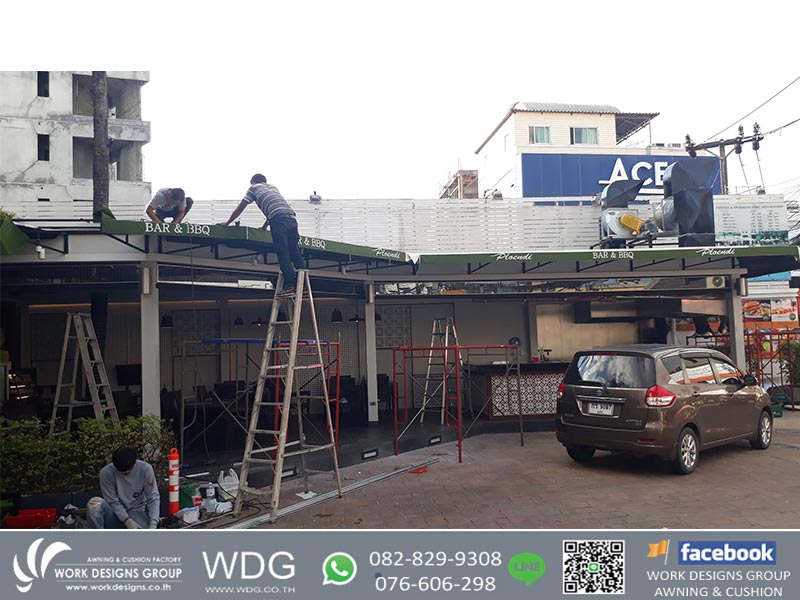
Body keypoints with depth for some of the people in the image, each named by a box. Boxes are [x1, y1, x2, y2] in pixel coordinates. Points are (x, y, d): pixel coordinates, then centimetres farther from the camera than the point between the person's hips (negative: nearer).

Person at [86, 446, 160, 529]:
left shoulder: (145, 469, -12)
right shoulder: (106, 472, -14)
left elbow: (153, 498, -11)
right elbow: (112, 502, -11)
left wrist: (153, 525, -25)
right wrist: (127, 521, -25)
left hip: (137, 512, -1)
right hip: (116, 514, 1)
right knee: (94, 503, -31)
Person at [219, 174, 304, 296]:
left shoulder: (253, 188, 21)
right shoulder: (273, 187, 36)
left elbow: (239, 209, 24)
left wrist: (227, 223, 34)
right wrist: (264, 227, 50)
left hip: (278, 220, -5)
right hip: (291, 217, 5)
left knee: (283, 254, -6)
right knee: (295, 252, 7)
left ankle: (290, 285, -11)